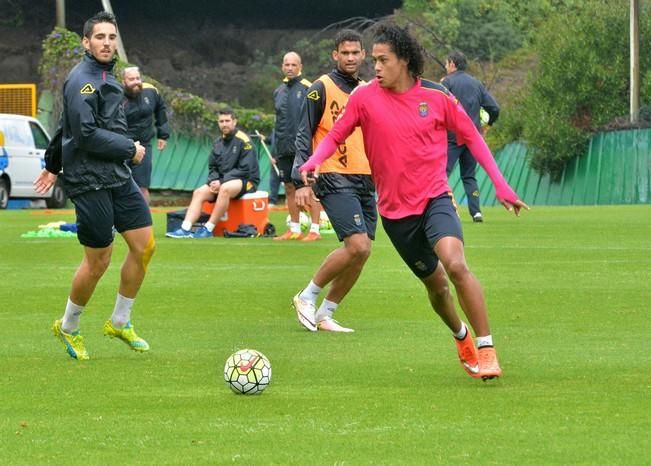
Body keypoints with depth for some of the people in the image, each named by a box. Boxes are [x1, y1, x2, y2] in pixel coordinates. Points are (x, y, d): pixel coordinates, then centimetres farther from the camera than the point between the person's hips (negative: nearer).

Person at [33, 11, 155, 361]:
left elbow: (67, 126, 26)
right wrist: (130, 149, -14)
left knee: (145, 244, 2)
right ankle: (68, 328, 18)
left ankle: (120, 322, 18)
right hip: (90, 182, -9)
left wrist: (53, 165, 33)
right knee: (99, 260, -3)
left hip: (118, 176, 9)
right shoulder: (82, 80, -14)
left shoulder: (105, 77, 16)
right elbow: (85, 133, -23)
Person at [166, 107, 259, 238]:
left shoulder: (243, 141, -9)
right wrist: (213, 181, -8)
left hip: (247, 181, -7)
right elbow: (212, 167, 15)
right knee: (199, 192, -15)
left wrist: (221, 182, -19)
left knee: (225, 188, -37)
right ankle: (185, 229, -28)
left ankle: (208, 229, -35)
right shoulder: (218, 142, 11)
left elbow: (245, 169, -15)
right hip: (221, 182, 7)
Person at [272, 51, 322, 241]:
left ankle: (314, 229, -5)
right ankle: (294, 229, 17)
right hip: (284, 149, 6)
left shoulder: (308, 89, -4)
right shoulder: (278, 92, 14)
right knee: (290, 188, 10)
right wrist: (276, 151, 18)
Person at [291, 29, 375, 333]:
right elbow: (304, 136, -5)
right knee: (357, 245, -19)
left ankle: (324, 315, 12)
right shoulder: (322, 89, -4)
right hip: (335, 179, -7)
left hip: (366, 180, 7)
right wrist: (301, 182, -14)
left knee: (361, 252, 1)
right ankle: (307, 297, -2)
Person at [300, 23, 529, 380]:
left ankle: (486, 350, -20)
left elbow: (470, 136, 6)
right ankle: (461, 337, 43)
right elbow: (335, 136, 4)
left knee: (456, 264, -27)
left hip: (435, 198, -2)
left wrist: (500, 185, 2)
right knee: (435, 283, 11)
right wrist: (313, 162, -17)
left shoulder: (436, 97, -5)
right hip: (395, 210, 2)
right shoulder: (365, 97, -4)